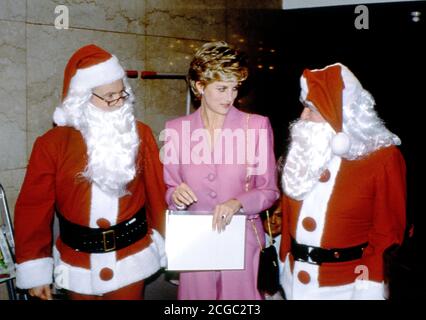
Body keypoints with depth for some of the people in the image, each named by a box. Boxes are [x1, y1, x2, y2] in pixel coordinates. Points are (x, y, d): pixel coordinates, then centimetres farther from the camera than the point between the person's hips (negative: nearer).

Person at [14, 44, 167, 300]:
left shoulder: (140, 134, -4)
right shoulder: (52, 143, -8)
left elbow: (157, 192, 0)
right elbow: (34, 206, -4)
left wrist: (165, 245, 5)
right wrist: (35, 270, -3)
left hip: (132, 257, 0)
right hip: (77, 261, 0)